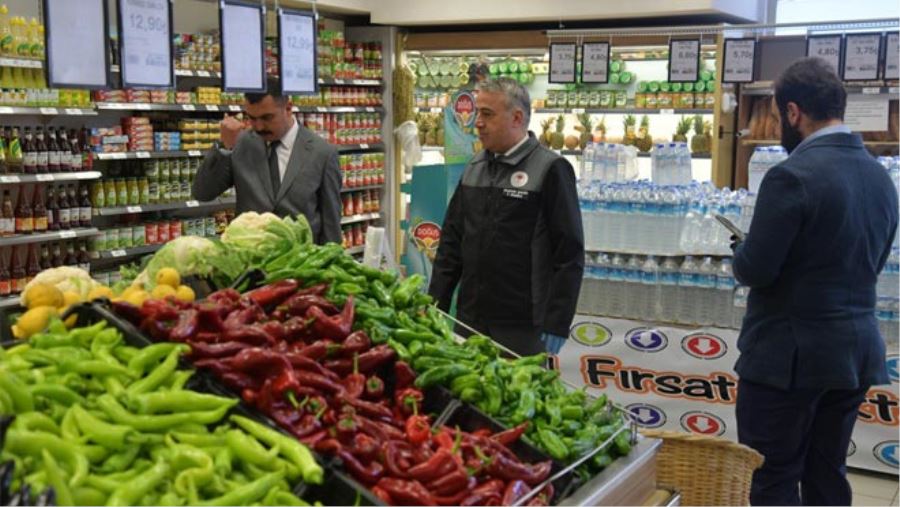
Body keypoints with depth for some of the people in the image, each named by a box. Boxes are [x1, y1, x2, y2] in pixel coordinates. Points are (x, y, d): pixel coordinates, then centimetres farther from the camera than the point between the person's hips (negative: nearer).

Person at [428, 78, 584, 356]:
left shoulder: (550, 170, -9)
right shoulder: (475, 167, 11)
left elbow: (570, 254, -11)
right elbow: (452, 239, 15)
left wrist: (556, 325, -14)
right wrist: (436, 304, 9)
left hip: (523, 328, -6)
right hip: (469, 319, 6)